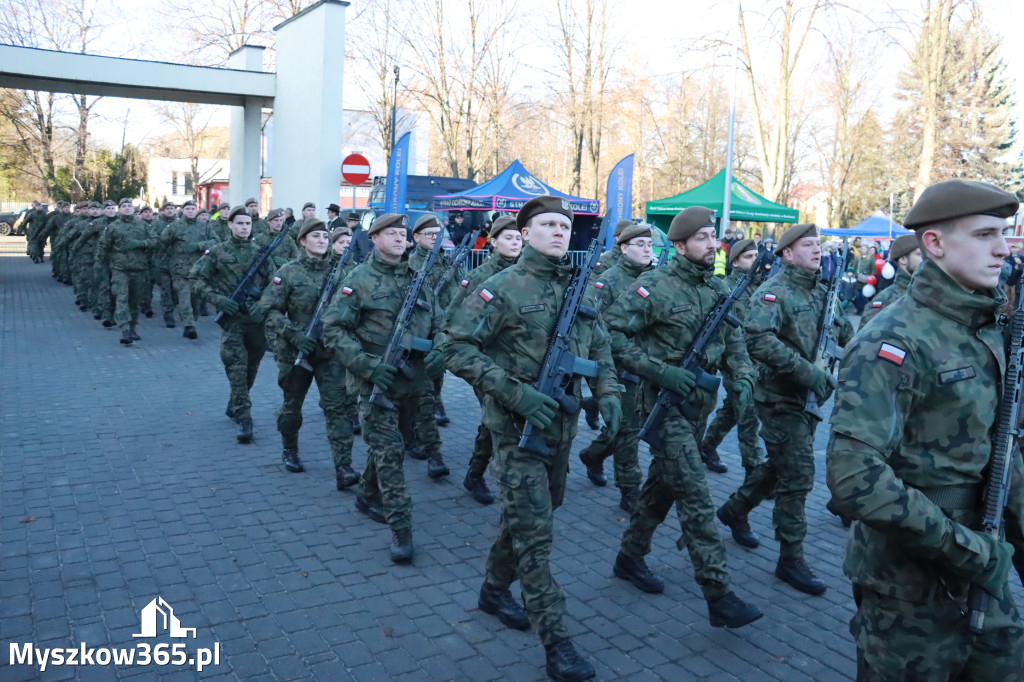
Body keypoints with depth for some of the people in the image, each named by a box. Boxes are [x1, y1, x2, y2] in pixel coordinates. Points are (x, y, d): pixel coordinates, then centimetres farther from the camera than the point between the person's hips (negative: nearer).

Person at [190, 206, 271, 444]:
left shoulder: (260, 252, 6)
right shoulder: (218, 252, 2)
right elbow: (196, 278, 3)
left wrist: (262, 305, -12)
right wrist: (217, 299, -11)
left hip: (256, 318, 3)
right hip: (231, 318, -3)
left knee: (251, 367, 14)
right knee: (237, 368, -9)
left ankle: (234, 406, 35)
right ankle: (244, 419, -8)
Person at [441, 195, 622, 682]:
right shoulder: (503, 288, -12)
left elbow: (599, 348, 18)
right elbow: (456, 346, -16)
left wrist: (607, 391, -1)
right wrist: (516, 392, -22)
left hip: (562, 426, 7)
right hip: (518, 428, -6)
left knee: (532, 517, 19)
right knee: (534, 533, -4)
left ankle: (495, 589, 41)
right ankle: (556, 643, 5)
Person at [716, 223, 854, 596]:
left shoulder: (822, 291, 11)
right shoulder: (773, 292, -16)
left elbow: (846, 332, 22)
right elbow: (758, 339, -32)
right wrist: (808, 372, -32)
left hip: (809, 398, 8)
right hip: (782, 398, -8)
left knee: (782, 465, 20)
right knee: (797, 475, -4)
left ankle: (735, 509, 41)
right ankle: (791, 558, 9)